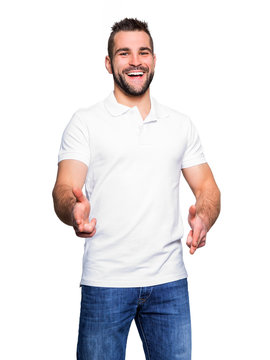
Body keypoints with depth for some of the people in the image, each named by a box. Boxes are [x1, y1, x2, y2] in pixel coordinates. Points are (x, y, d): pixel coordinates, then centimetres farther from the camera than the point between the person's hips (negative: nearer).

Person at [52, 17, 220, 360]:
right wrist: (74, 210, -32)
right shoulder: (85, 121, 2)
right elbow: (65, 188, -7)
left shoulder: (181, 124, 12)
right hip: (105, 281, -2)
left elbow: (206, 186, 13)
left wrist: (203, 218, -11)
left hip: (169, 280, 3)